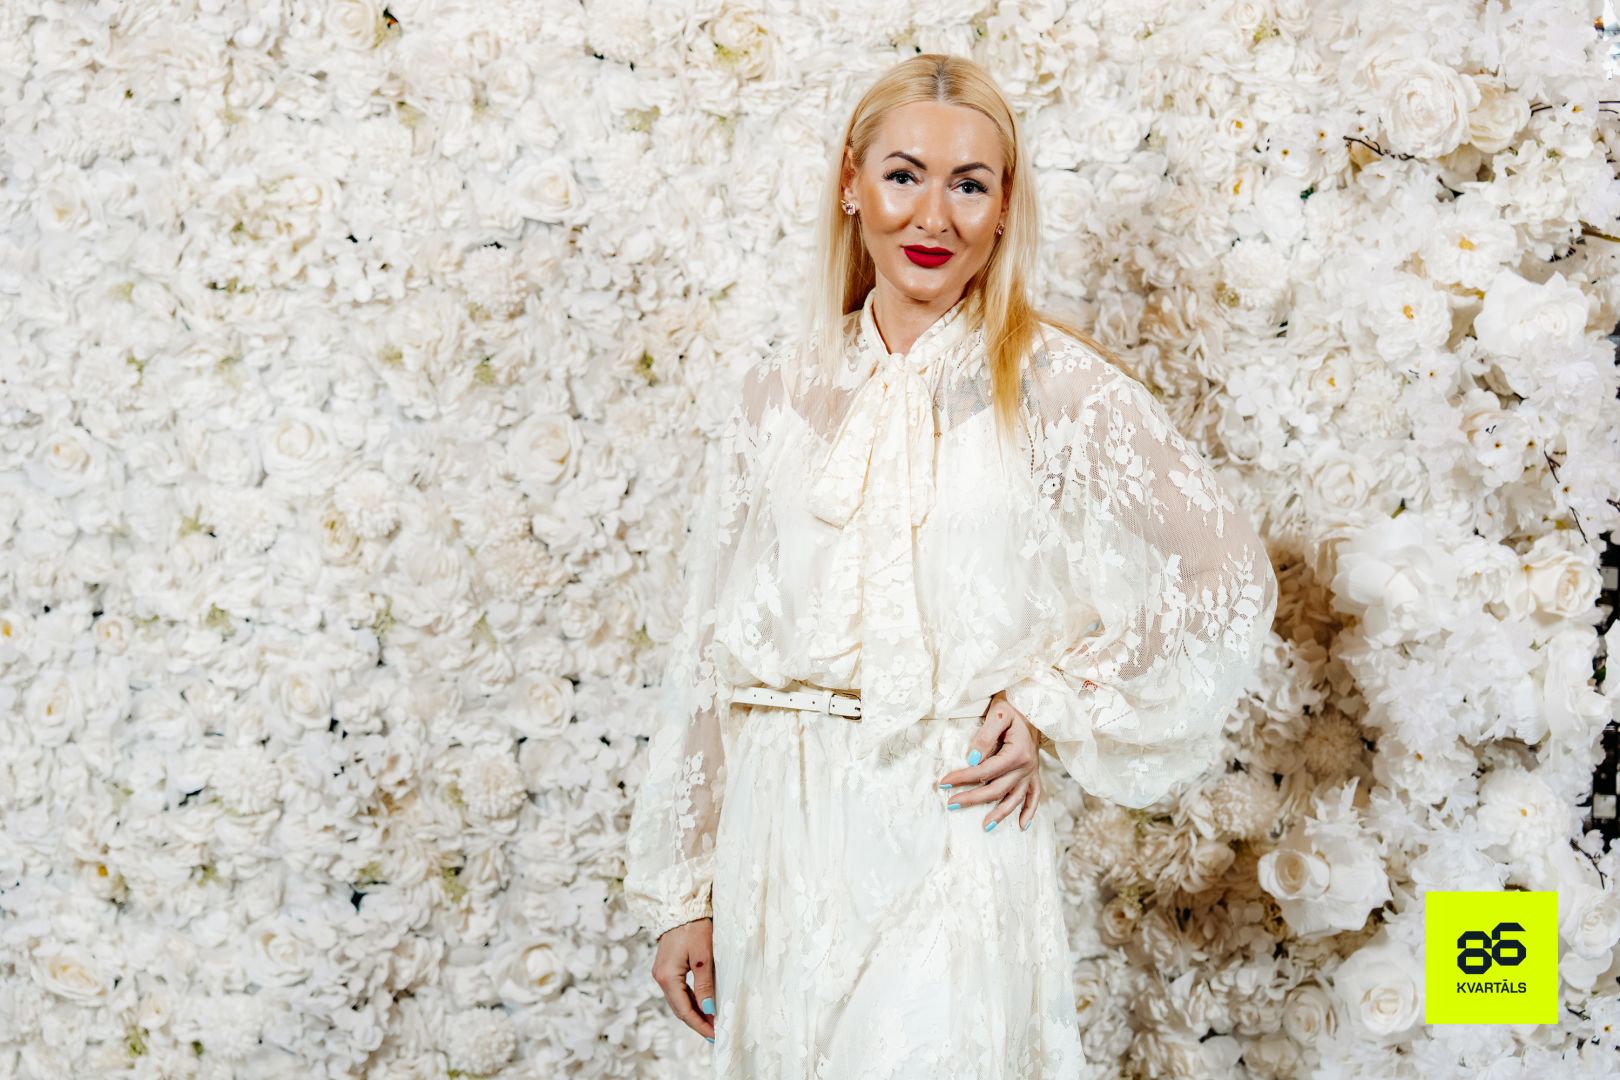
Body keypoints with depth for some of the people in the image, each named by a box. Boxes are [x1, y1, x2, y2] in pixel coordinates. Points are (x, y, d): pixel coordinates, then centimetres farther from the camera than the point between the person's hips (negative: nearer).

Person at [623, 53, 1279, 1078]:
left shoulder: (1054, 384, -3)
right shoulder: (785, 390, 6)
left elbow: (1231, 582, -1)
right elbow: (714, 642, 8)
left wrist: (1053, 708, -6)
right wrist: (681, 888, 7)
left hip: (950, 830, -3)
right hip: (779, 835, 3)